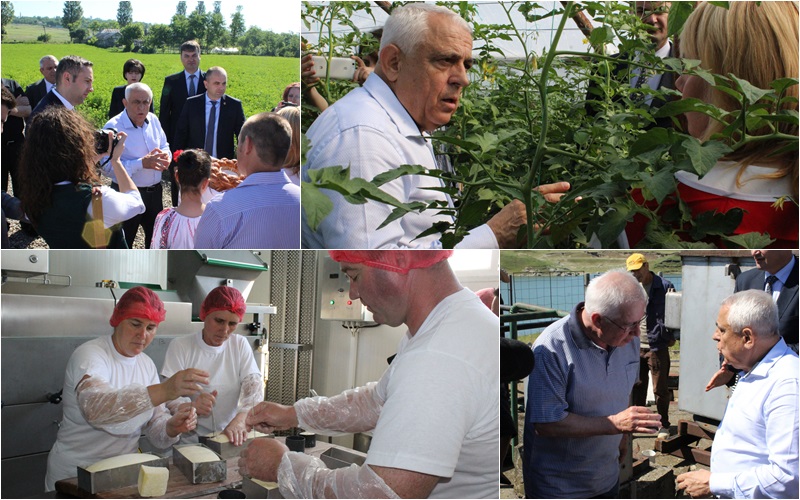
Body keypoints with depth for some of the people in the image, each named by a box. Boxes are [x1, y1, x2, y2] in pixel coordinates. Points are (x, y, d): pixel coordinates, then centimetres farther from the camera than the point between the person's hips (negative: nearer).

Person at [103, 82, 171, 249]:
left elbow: (164, 147, 13)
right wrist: (142, 163, -32)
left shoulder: (153, 120, 1)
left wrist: (165, 156, -12)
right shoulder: (113, 127, -19)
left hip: (155, 191, 6)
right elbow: (108, 167, -26)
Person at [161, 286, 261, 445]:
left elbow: (254, 387, -5)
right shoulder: (180, 346, -1)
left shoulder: (240, 345, 7)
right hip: (190, 442, -2)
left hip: (229, 440, 3)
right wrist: (192, 407, -30)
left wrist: (240, 419, -25)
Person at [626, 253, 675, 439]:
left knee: (660, 389, 2)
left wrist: (671, 336, -9)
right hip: (636, 346, 5)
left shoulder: (664, 287, -8)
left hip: (657, 347, -5)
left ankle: (664, 425, 14)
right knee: (637, 387, 12)